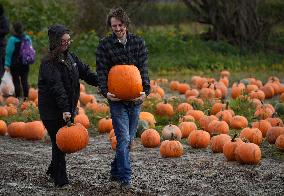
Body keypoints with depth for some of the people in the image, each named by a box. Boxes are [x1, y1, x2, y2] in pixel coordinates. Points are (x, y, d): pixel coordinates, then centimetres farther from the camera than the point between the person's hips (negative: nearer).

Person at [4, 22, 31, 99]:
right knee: (25, 81, 10)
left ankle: (18, 97, 3)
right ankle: (26, 97, 11)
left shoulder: (12, 39, -15)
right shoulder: (28, 38, 1)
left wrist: (7, 64, -10)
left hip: (15, 64, -4)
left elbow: (9, 53, -13)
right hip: (25, 64, 5)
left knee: (16, 81, 3)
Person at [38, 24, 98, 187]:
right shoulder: (49, 63, -16)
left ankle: (53, 170, 32)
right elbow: (57, 87, -24)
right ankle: (61, 179, 5)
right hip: (52, 111, -7)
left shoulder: (70, 57, 10)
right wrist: (64, 109, -31)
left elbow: (85, 72, 13)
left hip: (68, 108, 7)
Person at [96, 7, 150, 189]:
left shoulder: (138, 42, 3)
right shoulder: (104, 45, -3)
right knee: (123, 138, -10)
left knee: (129, 139, 11)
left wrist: (145, 90, -16)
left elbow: (143, 69, -2)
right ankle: (125, 178, -4)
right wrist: (105, 92, -22)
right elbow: (102, 71, -7)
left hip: (135, 98, 3)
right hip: (117, 99, -3)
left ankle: (116, 171, 27)